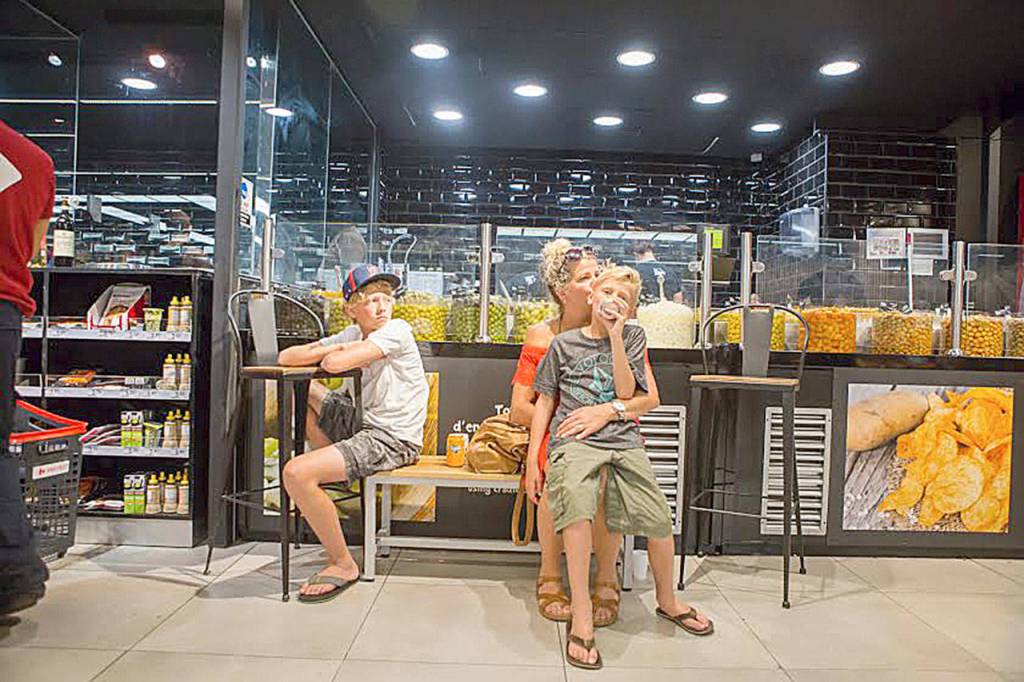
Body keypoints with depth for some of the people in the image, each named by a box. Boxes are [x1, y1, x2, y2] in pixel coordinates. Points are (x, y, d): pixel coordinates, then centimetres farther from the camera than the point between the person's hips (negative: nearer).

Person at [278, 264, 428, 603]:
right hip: (365, 423, 9)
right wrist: (333, 348, -8)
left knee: (296, 473, -23)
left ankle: (343, 564, -5)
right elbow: (285, 357, 6)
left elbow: (335, 364, -25)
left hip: (393, 440, -9)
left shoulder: (397, 330, -13)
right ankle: (330, 472, 22)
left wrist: (329, 355, -1)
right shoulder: (352, 335, 9)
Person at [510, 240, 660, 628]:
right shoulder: (541, 337, -3)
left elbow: (650, 397, -12)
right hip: (556, 437, 0)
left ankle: (606, 577, -8)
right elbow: (519, 410, -5)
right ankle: (549, 574, -7)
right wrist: (566, 423, -19)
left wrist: (608, 411, -31)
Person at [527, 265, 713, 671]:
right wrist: (531, 460, 4)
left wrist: (614, 336, -5)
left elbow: (626, 391, -1)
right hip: (574, 440, -2)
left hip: (623, 440, 2)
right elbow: (545, 402, 10)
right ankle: (581, 616, -19)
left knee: (659, 519, -3)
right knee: (577, 505, -30)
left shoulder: (633, 337, 12)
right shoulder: (564, 343, 9)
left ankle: (667, 600, 27)